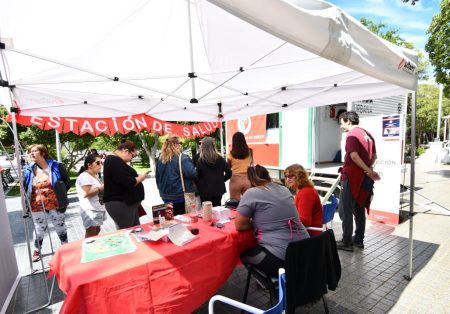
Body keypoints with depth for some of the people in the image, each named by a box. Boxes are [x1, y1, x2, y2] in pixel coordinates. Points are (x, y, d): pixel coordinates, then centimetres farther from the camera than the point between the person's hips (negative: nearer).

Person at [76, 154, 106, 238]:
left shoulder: (94, 176, 16)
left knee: (97, 230, 15)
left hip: (97, 209, 10)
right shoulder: (85, 176, -16)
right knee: (91, 234, -5)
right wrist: (101, 188, -18)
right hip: (90, 210, -10)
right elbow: (87, 193, -24)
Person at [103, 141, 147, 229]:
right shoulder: (114, 161, -19)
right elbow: (127, 182, -27)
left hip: (127, 203, 11)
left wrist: (137, 177, 8)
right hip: (120, 204, -11)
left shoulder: (116, 161, 15)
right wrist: (140, 178, -10)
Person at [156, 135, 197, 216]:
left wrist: (162, 190, 26)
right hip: (182, 195, -6)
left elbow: (158, 178, 14)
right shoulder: (182, 158, -16)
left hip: (166, 195, 7)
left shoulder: (160, 159, 5)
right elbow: (192, 174, -22)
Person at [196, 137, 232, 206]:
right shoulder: (220, 159, -2)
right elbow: (229, 172, -2)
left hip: (205, 191, -3)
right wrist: (221, 180, 9)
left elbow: (197, 177, -9)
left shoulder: (200, 161, -11)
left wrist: (199, 187, 4)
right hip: (218, 189, 3)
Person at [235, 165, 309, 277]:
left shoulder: (251, 193, -11)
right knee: (254, 249, 29)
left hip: (279, 258, -7)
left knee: (244, 254, 19)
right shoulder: (284, 189, 9)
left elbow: (239, 225, -4)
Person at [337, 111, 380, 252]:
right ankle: (359, 240, 24)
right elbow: (374, 156, 17)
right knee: (359, 209, 15)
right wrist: (369, 170, 13)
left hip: (352, 177, -8)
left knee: (345, 210, -1)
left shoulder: (352, 134, -12)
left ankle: (346, 242, 4)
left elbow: (354, 156, -23)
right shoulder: (367, 134, 14)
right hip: (363, 178, 9)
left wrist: (368, 171, -17)